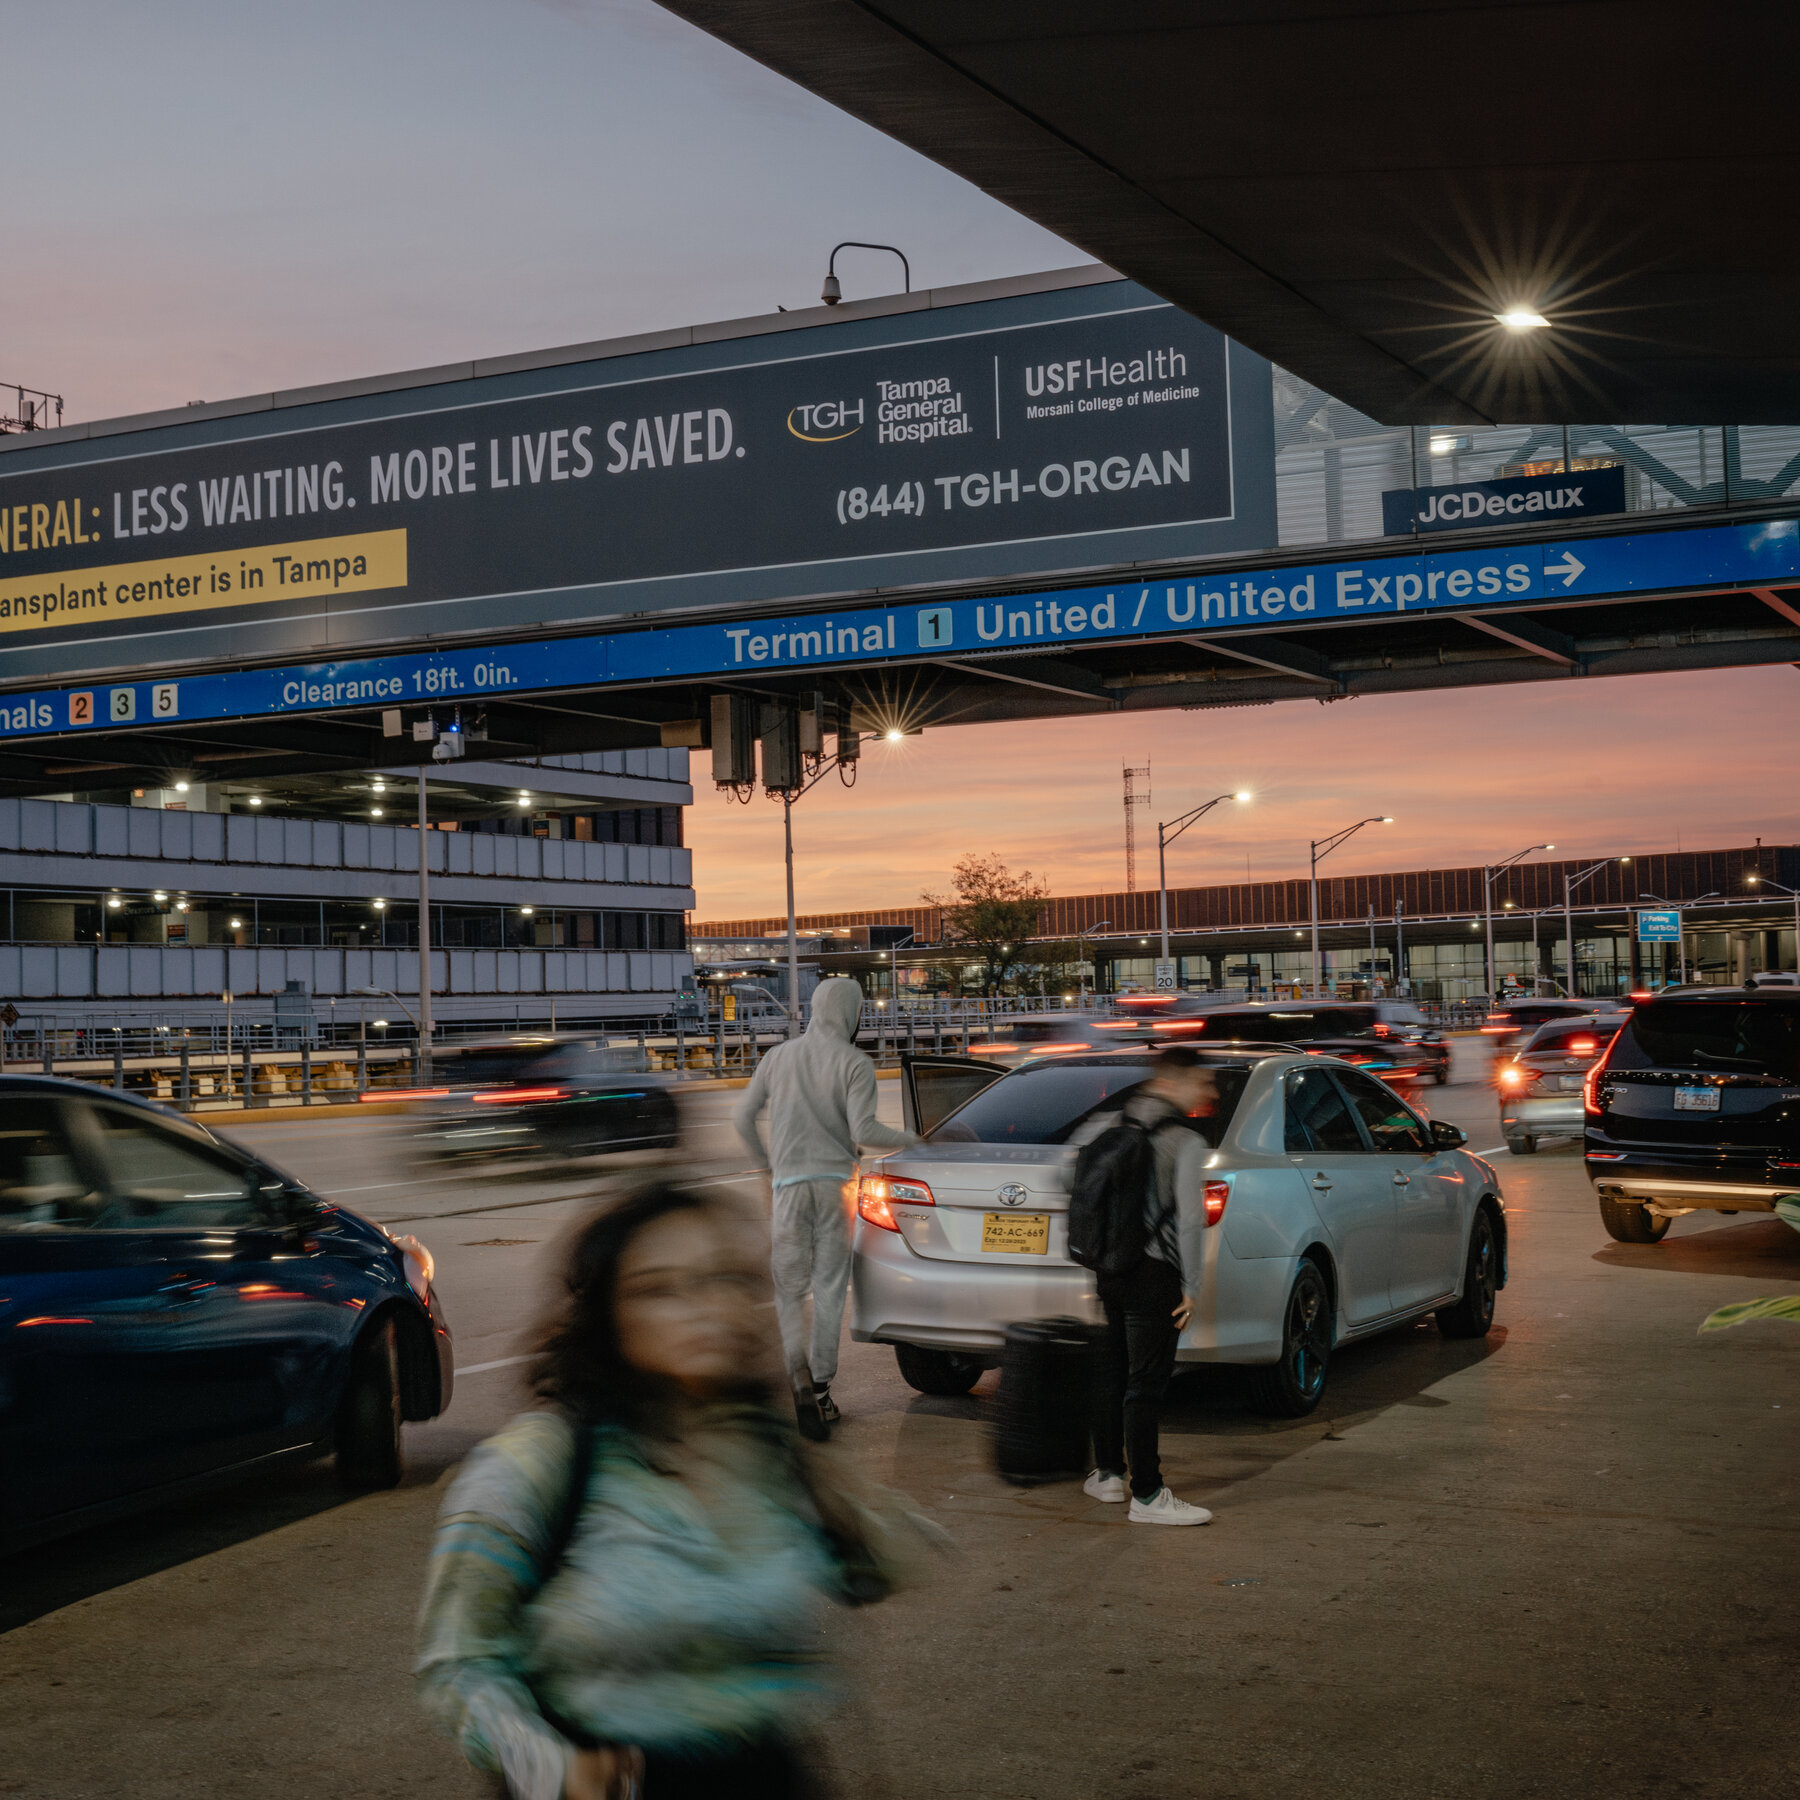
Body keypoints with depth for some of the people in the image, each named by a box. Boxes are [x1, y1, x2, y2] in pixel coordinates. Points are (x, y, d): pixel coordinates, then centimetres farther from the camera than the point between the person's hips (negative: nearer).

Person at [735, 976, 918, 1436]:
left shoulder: (779, 1056, 9)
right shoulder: (854, 1063, -3)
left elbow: (744, 1116, 11)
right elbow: (862, 1130, -13)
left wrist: (765, 1162, 26)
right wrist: (907, 1139, 3)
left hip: (788, 1182, 2)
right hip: (834, 1182, -2)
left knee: (790, 1288, 5)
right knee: (829, 1287, 8)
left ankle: (801, 1378, -15)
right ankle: (821, 1389, 9)